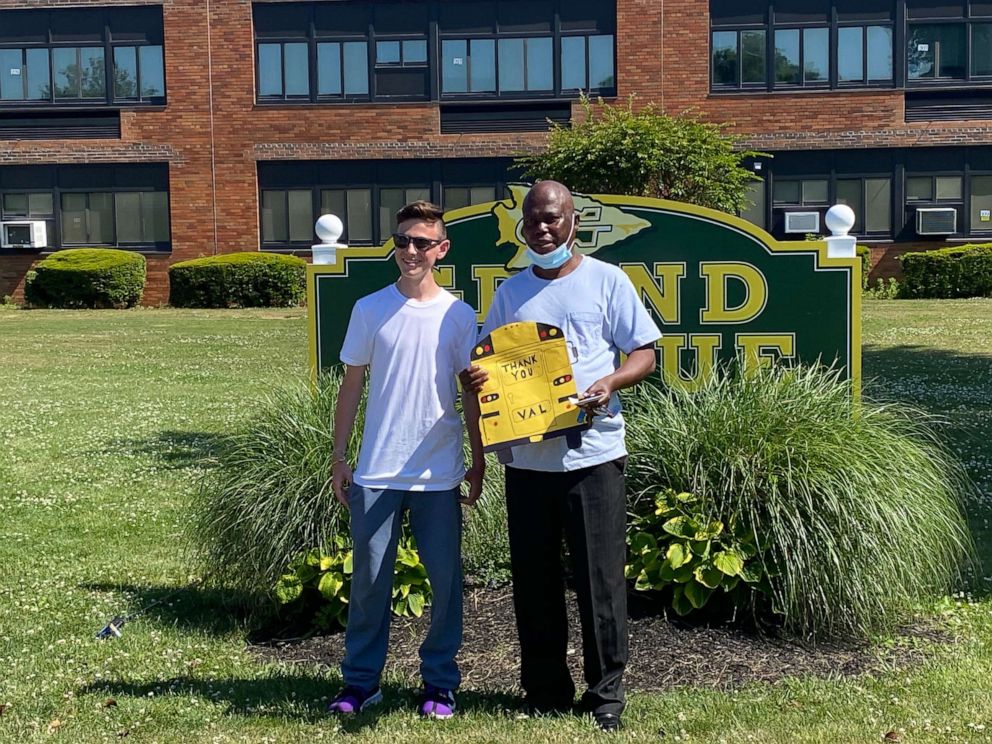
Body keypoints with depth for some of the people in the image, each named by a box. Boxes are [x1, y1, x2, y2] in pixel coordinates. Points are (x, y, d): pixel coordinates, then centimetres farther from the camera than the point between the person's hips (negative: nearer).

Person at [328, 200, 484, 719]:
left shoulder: (458, 316, 1)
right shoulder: (370, 310, 2)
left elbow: (472, 393, 6)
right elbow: (351, 386, 6)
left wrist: (479, 463, 5)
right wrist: (339, 457, 4)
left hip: (439, 475, 0)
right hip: (376, 472, 0)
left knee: (445, 580, 5)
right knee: (369, 579, 6)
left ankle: (439, 682, 20)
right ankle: (360, 681, 20)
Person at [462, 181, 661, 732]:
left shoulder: (607, 281, 3)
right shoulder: (510, 293, 13)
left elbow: (645, 353, 1)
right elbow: (487, 361, 16)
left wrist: (611, 382, -18)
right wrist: (474, 379, -8)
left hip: (594, 454, -3)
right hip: (527, 459, 4)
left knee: (600, 578, 2)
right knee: (534, 581, 9)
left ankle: (606, 692, 16)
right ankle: (546, 692, 22)